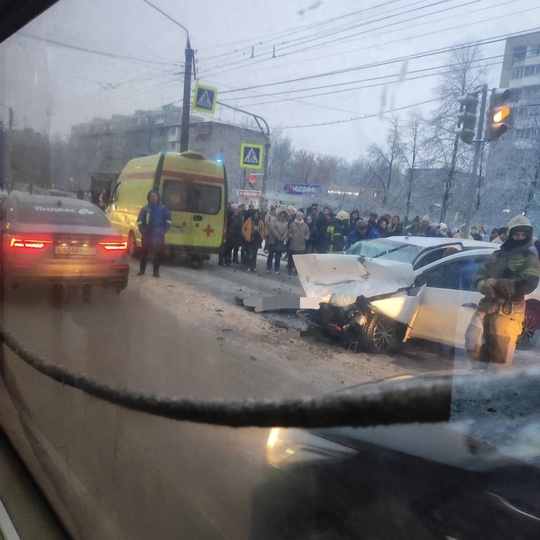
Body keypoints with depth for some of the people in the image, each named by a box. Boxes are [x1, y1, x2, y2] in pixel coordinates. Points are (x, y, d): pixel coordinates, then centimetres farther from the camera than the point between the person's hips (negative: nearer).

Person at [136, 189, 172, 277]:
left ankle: (156, 271, 6)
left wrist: (163, 231, -4)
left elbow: (168, 221, 7)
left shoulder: (163, 209, 6)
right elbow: (139, 221, 6)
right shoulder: (145, 209, 5)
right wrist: (143, 231, -6)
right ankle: (142, 270, 13)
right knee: (144, 252, 3)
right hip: (147, 235, 0)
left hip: (159, 236, 0)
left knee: (158, 253, -1)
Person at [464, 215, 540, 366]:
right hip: (486, 306, 5)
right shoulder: (497, 254, 16)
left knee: (500, 357, 0)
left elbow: (527, 285, -17)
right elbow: (480, 274, 14)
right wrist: (481, 284, -11)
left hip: (507, 313, -5)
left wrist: (495, 283, -17)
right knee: (473, 348, 6)